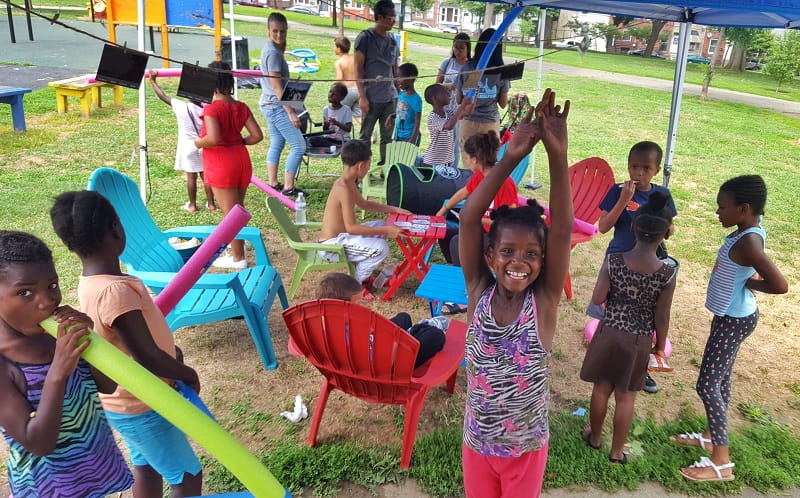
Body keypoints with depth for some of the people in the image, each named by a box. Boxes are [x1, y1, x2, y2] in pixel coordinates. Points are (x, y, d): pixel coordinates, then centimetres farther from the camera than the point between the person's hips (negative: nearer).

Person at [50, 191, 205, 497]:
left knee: (146, 466, 25)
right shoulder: (114, 291, -34)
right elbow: (148, 359, -32)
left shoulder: (91, 283, -4)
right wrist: (188, 374, -15)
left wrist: (168, 352, 13)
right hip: (142, 408, -9)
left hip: (128, 401, 9)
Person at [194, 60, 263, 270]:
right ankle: (238, 250, 34)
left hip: (221, 164, -7)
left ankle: (238, 258, 10)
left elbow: (213, 138, -28)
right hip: (242, 159, 7)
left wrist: (198, 143, -9)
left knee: (230, 213, 2)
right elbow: (257, 135, 0)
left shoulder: (212, 109, -17)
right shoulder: (241, 107, 3)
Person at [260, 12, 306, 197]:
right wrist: (291, 112, -23)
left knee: (276, 145, 15)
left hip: (270, 105, 10)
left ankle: (273, 183, 21)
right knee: (299, 146, -9)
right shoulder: (273, 53, -19)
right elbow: (277, 87, -22)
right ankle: (288, 188, -6)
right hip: (277, 107, -10)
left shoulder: (270, 49, 10)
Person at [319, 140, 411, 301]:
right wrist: (386, 231, -25)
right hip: (331, 245, -10)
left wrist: (393, 209, 16)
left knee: (381, 226, 17)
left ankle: (362, 274, 21)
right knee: (380, 248, -21)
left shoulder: (348, 183, 5)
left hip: (338, 236, 10)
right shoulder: (344, 189, -25)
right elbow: (351, 227, -27)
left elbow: (364, 204, 23)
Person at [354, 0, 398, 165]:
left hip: (390, 97, 6)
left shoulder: (392, 39, 12)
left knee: (387, 137, 8)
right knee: (365, 137, 2)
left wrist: (399, 92, 15)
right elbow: (358, 70, -8)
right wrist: (362, 97, -13)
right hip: (371, 98, -5)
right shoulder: (365, 38, -6)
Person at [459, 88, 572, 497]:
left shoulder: (544, 300, -17)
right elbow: (469, 220, -26)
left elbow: (563, 230, -30)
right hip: (477, 443, 1)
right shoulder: (479, 293, -16)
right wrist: (510, 159, -35)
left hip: (528, 447, 0)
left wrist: (557, 156, -40)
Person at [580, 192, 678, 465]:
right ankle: (616, 451, 30)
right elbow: (661, 317, -10)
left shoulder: (613, 261, -17)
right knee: (625, 397, 15)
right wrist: (660, 346, 6)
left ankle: (595, 436, 40)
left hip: (609, 333, 1)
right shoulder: (667, 274, -18)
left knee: (601, 388, 20)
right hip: (639, 341, -1)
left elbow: (597, 299, -12)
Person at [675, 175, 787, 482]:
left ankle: (722, 462, 6)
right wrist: (748, 276, 0)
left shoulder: (747, 242, -28)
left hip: (733, 321, -10)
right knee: (721, 378, 21)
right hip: (732, 316, 10)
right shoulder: (751, 228, 1)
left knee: (707, 385, -3)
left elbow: (780, 285, -34)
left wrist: (749, 283, -17)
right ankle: (711, 437, 37)